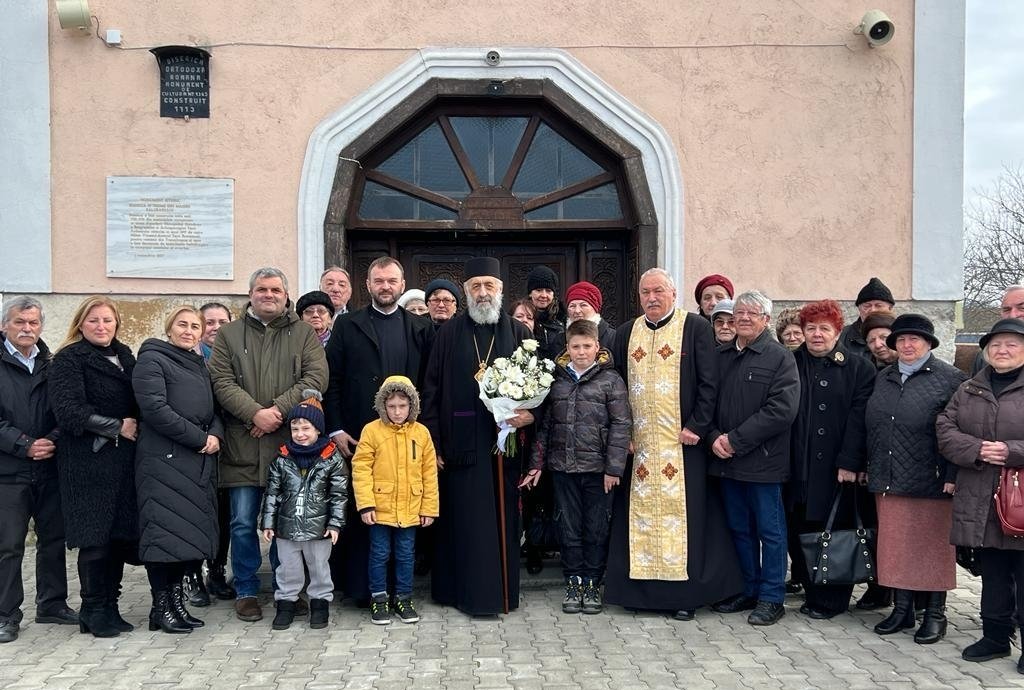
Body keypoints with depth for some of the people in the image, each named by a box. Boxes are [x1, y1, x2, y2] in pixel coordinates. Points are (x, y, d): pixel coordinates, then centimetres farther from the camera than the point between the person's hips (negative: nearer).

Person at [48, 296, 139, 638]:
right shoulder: (69, 359, -3)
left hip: (123, 459, 6)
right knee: (95, 537, -3)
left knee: (121, 533, 6)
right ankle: (94, 611, 10)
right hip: (89, 460, -6)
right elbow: (67, 410, -14)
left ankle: (110, 607, 17)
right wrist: (116, 427, -14)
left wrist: (136, 426, 3)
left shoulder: (124, 355, 16)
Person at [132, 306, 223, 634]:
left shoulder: (200, 365, 20)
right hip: (164, 459, -7)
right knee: (165, 530, -5)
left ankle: (176, 597, 17)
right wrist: (200, 438, -13)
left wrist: (216, 435, -4)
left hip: (200, 461, 7)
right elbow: (155, 409, -14)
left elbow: (214, 409, 19)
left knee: (191, 530, 8)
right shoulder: (152, 360, -2)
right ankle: (161, 606, 4)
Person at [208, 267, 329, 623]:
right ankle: (246, 591, 18)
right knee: (243, 522, 3)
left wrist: (279, 410, -15)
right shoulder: (229, 334, 10)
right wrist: (255, 413, -15)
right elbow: (222, 381, -1)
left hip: (290, 442, 0)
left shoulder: (304, 333, 9)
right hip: (242, 444, 0)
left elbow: (316, 377, -4)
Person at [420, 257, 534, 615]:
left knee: (502, 516, 7)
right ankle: (469, 591, 12)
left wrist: (530, 413, -12)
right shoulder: (450, 333, 4)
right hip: (462, 442, -1)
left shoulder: (518, 333, 7)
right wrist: (433, 443, -4)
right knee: (465, 518, 2)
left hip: (504, 440, 1)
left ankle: (502, 590, 19)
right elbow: (432, 389, 2)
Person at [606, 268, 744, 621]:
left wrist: (696, 427, -11)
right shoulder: (626, 333, 12)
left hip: (682, 440, -4)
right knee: (639, 511, 6)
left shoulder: (696, 327, 0)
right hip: (636, 443, 4)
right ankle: (640, 588, 15)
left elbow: (709, 382, -4)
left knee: (682, 511, 0)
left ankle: (684, 592, 9)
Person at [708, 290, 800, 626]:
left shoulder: (780, 358, -6)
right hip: (726, 459, 5)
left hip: (763, 460, -5)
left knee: (770, 530, 5)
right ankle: (747, 590, 28)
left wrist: (735, 439, -16)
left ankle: (771, 598, 16)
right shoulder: (719, 355, 9)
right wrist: (714, 437, -7)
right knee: (739, 528, 15)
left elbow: (782, 410, -15)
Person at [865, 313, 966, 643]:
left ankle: (935, 614, 16)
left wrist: (951, 476, -14)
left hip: (930, 480, -5)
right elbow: (872, 427, 17)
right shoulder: (884, 378, 13)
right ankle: (901, 609, 21)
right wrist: (871, 468, 13)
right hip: (889, 480, 5)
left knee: (932, 546, 4)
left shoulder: (949, 378, -4)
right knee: (895, 545, 10)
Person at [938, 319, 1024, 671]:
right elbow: (945, 430, 4)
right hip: (980, 503, 4)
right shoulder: (968, 391, 12)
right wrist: (977, 450, -12)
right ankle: (995, 636, 27)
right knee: (992, 575, 14)